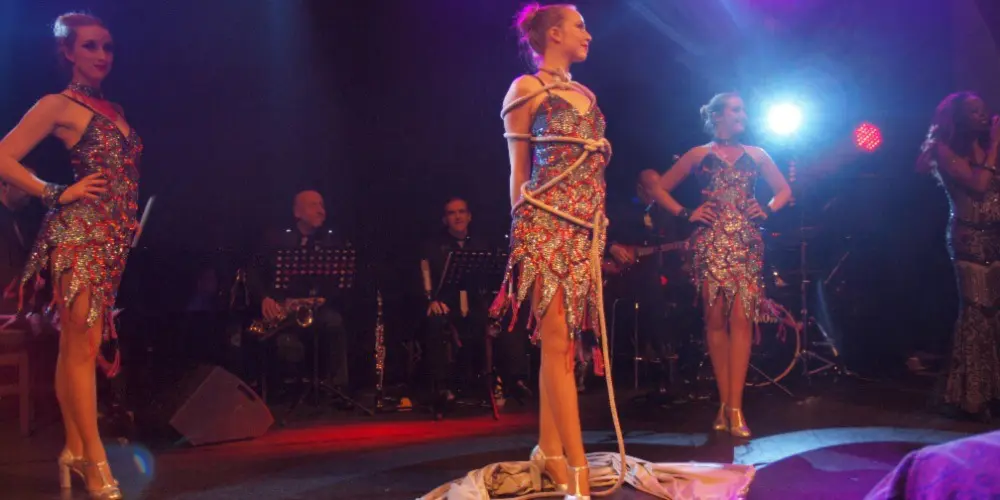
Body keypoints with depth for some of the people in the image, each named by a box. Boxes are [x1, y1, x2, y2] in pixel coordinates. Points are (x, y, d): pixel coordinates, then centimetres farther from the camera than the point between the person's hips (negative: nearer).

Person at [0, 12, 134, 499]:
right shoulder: (58, 105, -2)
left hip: (114, 237, 7)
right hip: (79, 233, -7)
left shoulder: (115, 110, 19)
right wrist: (57, 193, -10)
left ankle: (74, 450, 16)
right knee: (83, 343, -9)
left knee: (76, 346, 11)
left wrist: (130, 221, 14)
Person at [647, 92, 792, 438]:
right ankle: (725, 402, 6)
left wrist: (766, 209, 5)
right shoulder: (698, 155, 8)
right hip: (711, 243, -1)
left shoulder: (756, 155, 14)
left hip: (746, 244, 1)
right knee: (715, 321, -2)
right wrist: (686, 214, -2)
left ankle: (734, 406, -11)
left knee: (741, 319, -10)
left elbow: (784, 191, 22)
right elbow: (660, 189, 9)